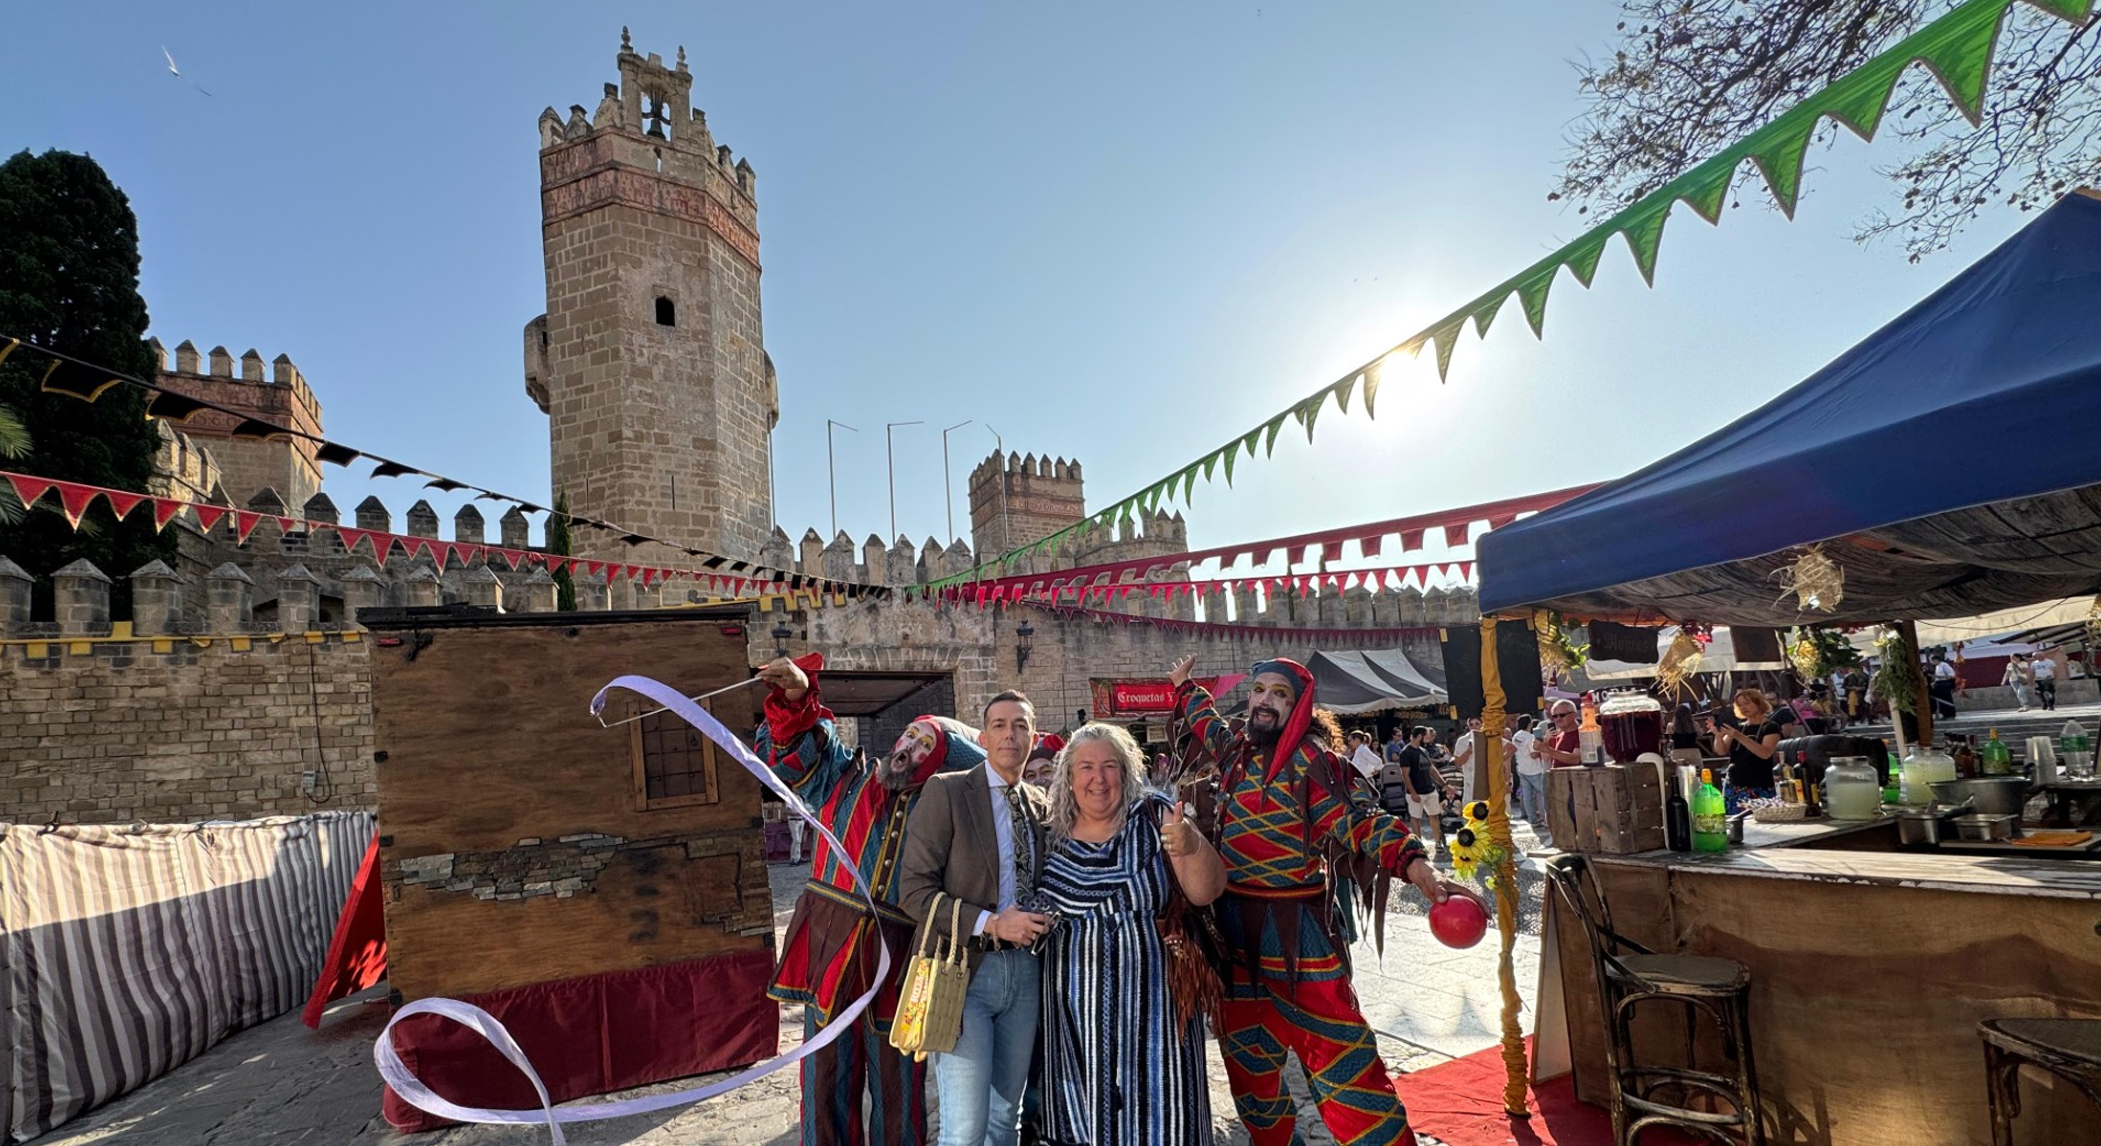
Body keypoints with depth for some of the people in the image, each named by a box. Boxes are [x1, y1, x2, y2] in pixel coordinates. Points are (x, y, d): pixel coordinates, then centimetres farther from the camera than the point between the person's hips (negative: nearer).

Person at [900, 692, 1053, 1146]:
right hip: (964, 971, -5)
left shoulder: (1041, 804, 10)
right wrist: (990, 924, -19)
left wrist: (1043, 921, -2)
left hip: (1025, 971, 5)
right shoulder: (945, 792, -8)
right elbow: (915, 889, -12)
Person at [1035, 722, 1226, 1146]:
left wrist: (1193, 846, -29)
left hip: (1148, 1005, -2)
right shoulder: (1053, 833, 2)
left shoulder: (1155, 817, -6)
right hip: (1076, 1011, 3)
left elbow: (1205, 892, -13)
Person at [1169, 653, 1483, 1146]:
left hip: (1295, 925, -7)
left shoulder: (1308, 762, -14)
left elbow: (1359, 824, -22)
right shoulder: (1234, 745, 5)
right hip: (1233, 921, 7)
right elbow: (1206, 719, 27)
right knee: (1245, 1046, 20)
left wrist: (1422, 873, -36)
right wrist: (1184, 684, 44)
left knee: (1337, 1051, -6)